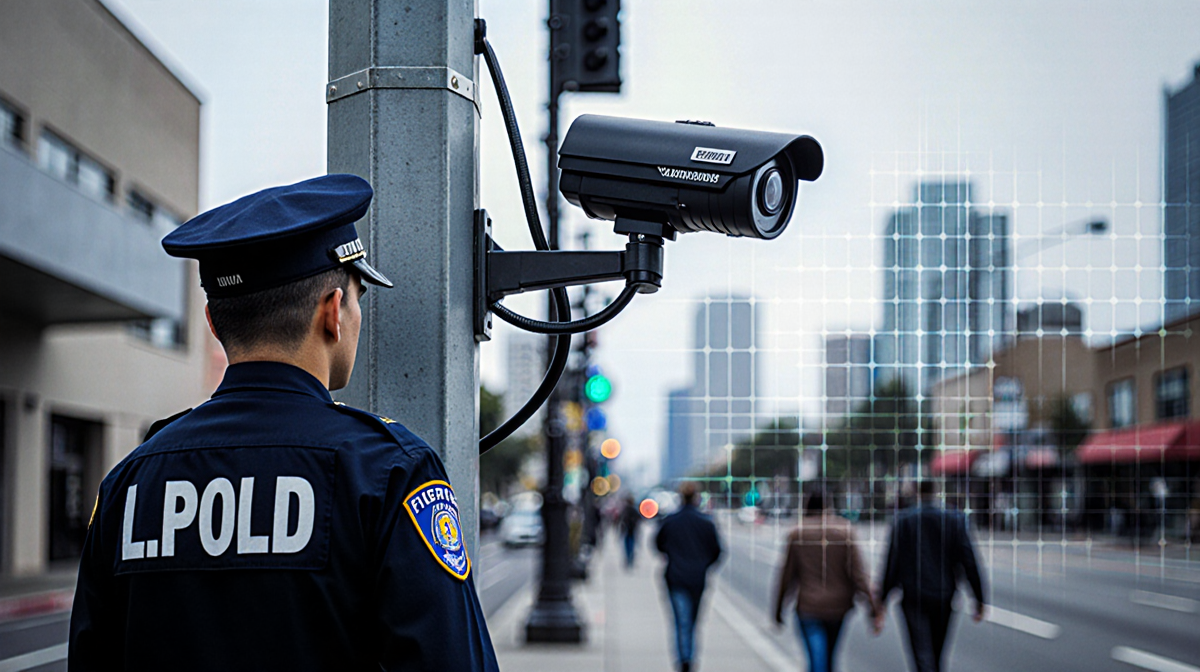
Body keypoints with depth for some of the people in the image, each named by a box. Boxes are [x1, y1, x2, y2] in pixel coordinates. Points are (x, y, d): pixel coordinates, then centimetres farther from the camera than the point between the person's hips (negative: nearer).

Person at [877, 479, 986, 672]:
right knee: (936, 654, 21)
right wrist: (979, 599, 3)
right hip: (943, 597, 2)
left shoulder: (902, 520, -4)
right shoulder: (955, 520, -2)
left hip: (913, 598, -2)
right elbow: (969, 561, -3)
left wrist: (882, 599, 0)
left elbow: (892, 563, -5)